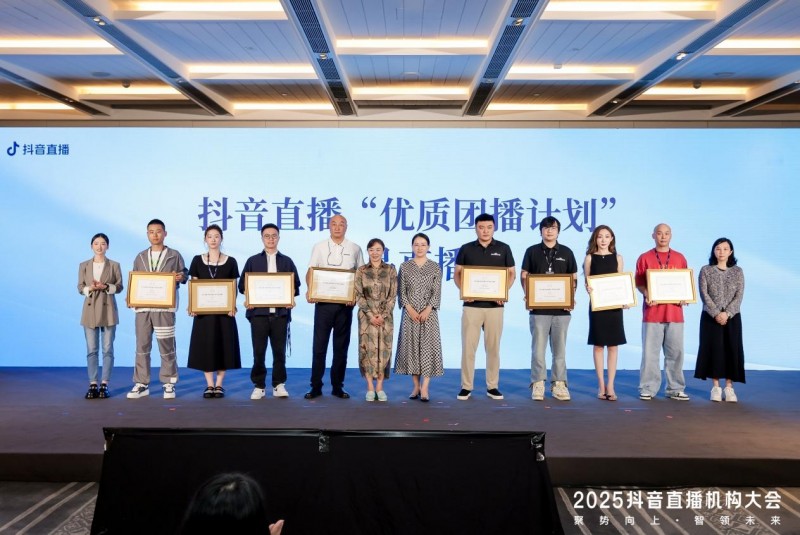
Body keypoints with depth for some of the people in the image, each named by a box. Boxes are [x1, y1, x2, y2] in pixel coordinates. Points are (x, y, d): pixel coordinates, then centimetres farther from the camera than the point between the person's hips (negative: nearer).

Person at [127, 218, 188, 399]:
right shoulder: (140, 257, 17)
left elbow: (184, 273, 8)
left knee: (166, 346, -3)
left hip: (165, 307, -3)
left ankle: (168, 383, 6)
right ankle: (141, 384, 10)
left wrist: (181, 277, -15)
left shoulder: (174, 255, 8)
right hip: (143, 306, 3)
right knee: (142, 345, 3)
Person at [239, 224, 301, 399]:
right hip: (258, 312, 0)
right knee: (258, 351, 1)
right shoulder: (253, 261, 10)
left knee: (279, 350, 3)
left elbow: (295, 284, 10)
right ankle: (259, 386, 11)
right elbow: (242, 284, 8)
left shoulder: (286, 261, 12)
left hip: (281, 312, 1)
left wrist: (291, 298, -9)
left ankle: (279, 384, 13)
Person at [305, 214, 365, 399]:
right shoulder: (319, 247, 6)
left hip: (345, 303, 1)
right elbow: (310, 271, 1)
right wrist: (310, 289, -17)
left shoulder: (355, 249, 7)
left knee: (341, 346, 6)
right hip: (323, 301, -1)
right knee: (319, 345, -2)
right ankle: (316, 386, 5)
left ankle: (337, 386, 15)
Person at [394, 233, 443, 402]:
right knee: (411, 346, 2)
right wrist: (410, 310, -11)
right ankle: (416, 386, 12)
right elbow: (401, 292, 2)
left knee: (428, 346, -5)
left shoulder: (435, 267, 4)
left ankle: (425, 388, -3)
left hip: (429, 313, -1)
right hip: (410, 313, 1)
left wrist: (427, 310, -13)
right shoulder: (404, 267, 6)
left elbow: (437, 292, -1)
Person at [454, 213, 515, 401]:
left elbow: (511, 274, 9)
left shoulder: (503, 249, 5)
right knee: (468, 347, -1)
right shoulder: (466, 249, 4)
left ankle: (492, 386, 16)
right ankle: (466, 387, 7)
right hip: (472, 305, 0)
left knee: (493, 347, 7)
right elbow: (457, 274, 6)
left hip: (495, 305, 1)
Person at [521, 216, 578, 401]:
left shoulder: (566, 252, 9)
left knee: (559, 348, 6)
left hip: (561, 309, 1)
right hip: (538, 308, -1)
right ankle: (538, 384, 7)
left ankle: (559, 384, 13)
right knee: (538, 348, 0)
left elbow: (574, 278, 11)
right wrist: (528, 296, -8)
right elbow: (524, 276, 7)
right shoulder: (532, 251, 7)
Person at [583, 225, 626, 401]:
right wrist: (588, 288, -19)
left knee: (613, 345, 1)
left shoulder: (617, 258, 8)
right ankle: (601, 385, 10)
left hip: (614, 305, 1)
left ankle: (610, 385, 6)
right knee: (598, 344, 2)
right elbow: (587, 283, 4)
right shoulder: (590, 258, 4)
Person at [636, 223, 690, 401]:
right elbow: (639, 283, 3)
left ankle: (675, 388, 13)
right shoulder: (645, 258, 5)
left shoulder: (680, 258, 12)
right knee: (650, 352, -1)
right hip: (652, 312, -2)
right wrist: (646, 294, -16)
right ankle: (648, 388, 5)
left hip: (674, 311, 2)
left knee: (675, 352, 4)